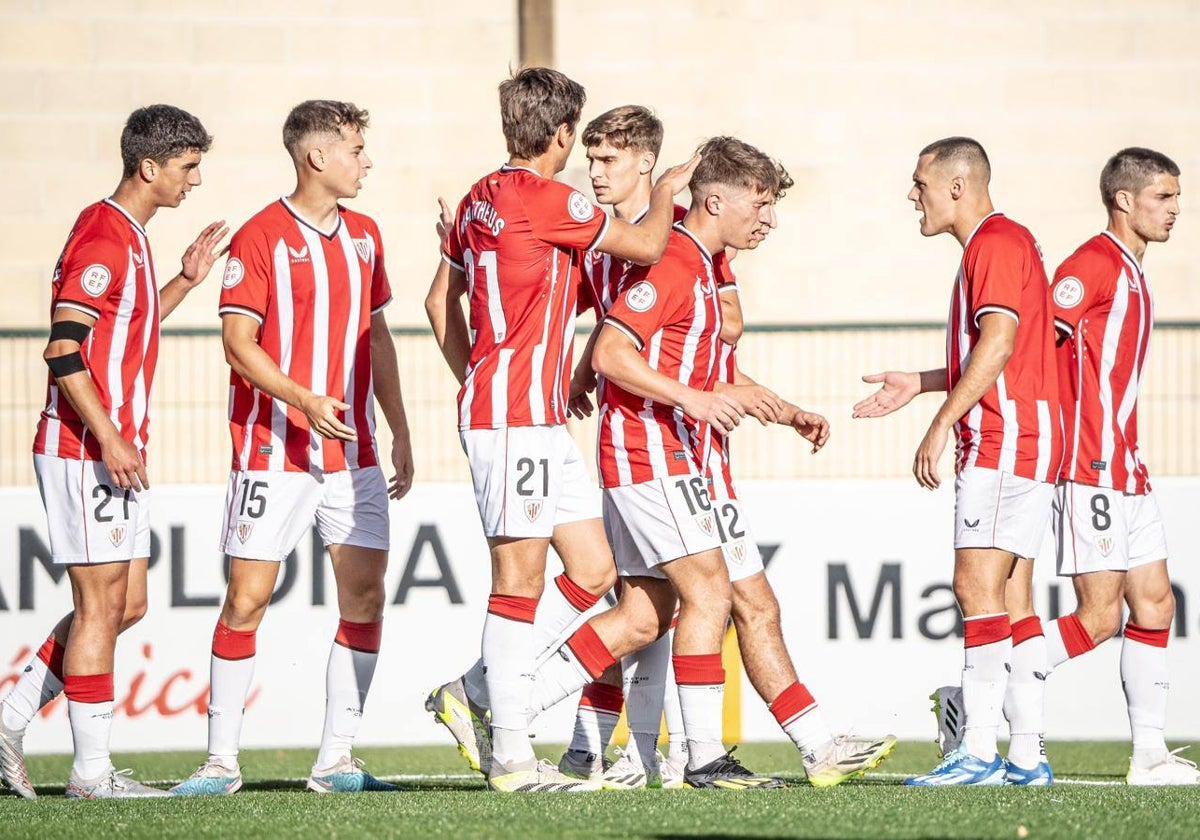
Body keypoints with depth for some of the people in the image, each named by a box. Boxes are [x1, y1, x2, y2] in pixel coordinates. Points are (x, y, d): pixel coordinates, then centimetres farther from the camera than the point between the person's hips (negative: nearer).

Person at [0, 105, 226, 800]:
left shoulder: (131, 237, 17)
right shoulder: (103, 234, -14)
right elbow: (64, 348, -21)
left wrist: (185, 281, 18)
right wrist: (109, 438, -24)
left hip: (118, 449, 10)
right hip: (85, 450, -10)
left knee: (127, 603, 11)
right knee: (103, 602, -6)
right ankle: (92, 771, -2)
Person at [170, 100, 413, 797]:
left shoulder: (364, 235, 13)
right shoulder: (261, 238, -8)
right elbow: (238, 342, -12)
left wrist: (400, 433, 18)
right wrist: (304, 400, -25)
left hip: (352, 451, 6)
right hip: (273, 451, -6)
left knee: (365, 591, 0)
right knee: (248, 595, -5)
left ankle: (337, 759, 8)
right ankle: (222, 760, 2)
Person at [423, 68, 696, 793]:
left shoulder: (482, 198, 14)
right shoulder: (547, 199, -13)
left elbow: (441, 300, 22)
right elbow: (646, 246, -6)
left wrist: (474, 378, 27)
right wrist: (666, 190, 12)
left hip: (541, 420, 9)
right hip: (518, 416, -9)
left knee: (594, 572, 10)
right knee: (521, 577, -7)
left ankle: (474, 693, 16)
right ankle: (511, 757, -4)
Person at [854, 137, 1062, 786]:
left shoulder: (997, 241, -9)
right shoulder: (999, 242, 22)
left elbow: (999, 341, -21)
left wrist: (942, 424, -22)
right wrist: (918, 385, 26)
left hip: (1003, 441, -11)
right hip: (1022, 444, 11)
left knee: (977, 586, -14)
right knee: (1012, 598, 7)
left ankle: (978, 751, -19)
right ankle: (1028, 756, 5)